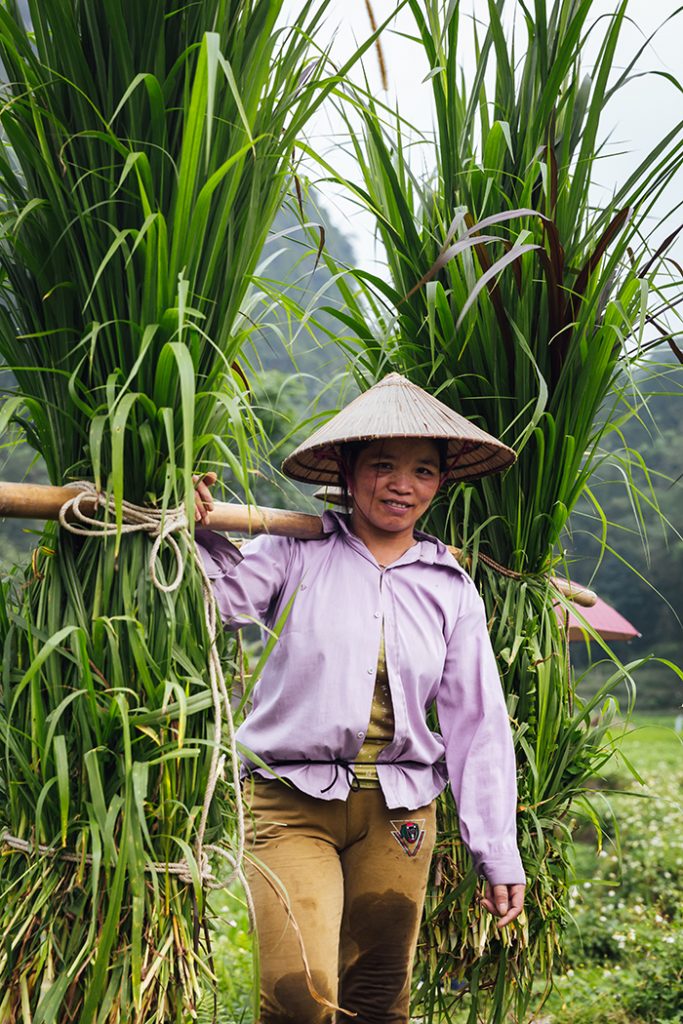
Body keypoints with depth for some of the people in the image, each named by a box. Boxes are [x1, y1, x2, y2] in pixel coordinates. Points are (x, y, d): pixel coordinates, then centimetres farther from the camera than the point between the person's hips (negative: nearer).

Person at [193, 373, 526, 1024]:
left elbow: (478, 725, 8)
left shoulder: (452, 591, 8)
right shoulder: (298, 554, 2)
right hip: (293, 802, -3)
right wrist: (198, 530, -32)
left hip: (399, 812, 3)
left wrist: (497, 856, 7)